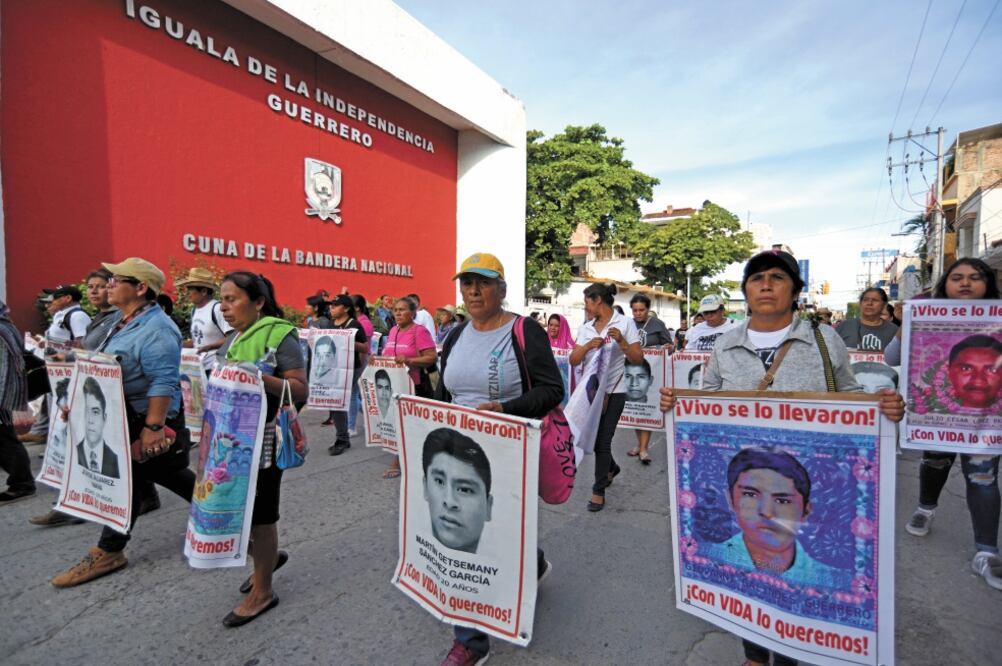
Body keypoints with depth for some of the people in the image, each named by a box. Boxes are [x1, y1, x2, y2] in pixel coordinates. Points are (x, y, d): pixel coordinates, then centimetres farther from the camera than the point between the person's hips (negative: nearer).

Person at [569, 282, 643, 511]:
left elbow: (638, 359, -6)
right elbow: (573, 360, 3)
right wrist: (588, 346, -14)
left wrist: (621, 341, -22)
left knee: (602, 439, -3)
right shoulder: (585, 328, 7)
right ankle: (611, 467, 42)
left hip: (614, 391, -5)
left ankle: (599, 491, 14)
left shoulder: (625, 323, -5)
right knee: (592, 436, 12)